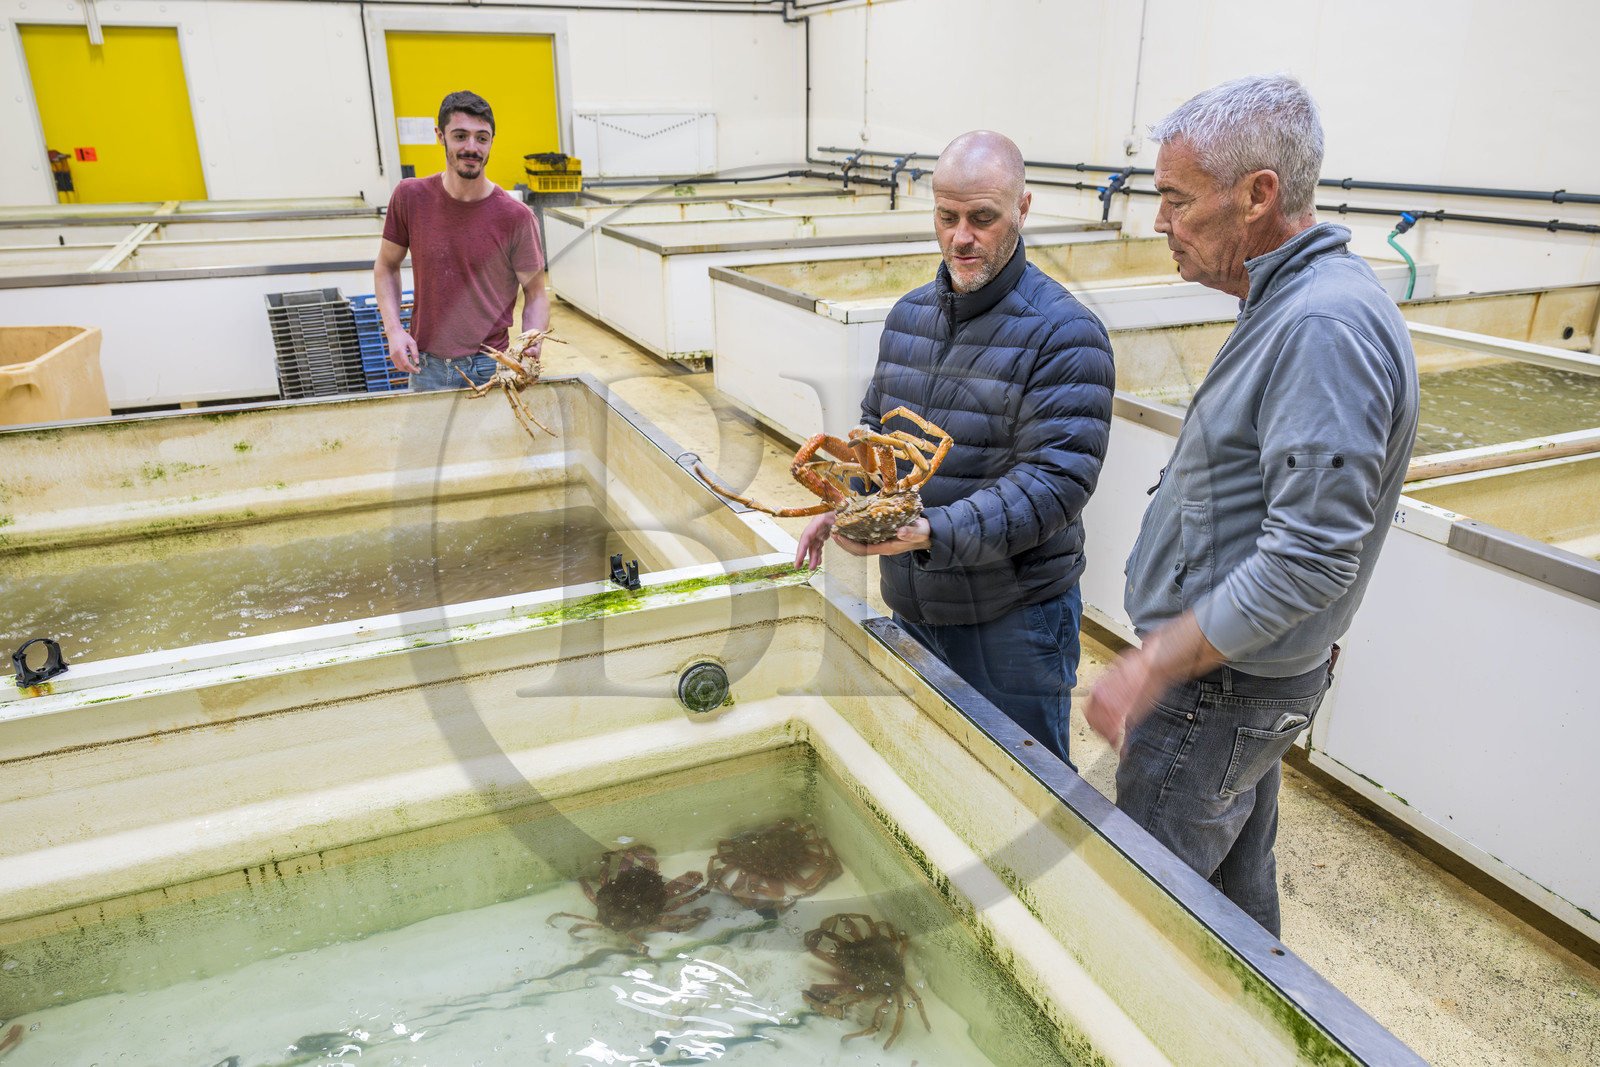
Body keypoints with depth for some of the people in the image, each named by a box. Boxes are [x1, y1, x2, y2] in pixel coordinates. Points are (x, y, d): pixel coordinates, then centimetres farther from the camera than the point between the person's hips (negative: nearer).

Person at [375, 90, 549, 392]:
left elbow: (535, 293, -1)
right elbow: (386, 266, 9)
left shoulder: (516, 216, -10)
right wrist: (394, 328, -6)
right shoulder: (410, 197, -3)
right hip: (426, 365, 2)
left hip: (489, 369, -2)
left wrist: (531, 343, -20)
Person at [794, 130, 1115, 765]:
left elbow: (1055, 481, -23)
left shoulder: (1064, 332, -16)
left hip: (1012, 614, -6)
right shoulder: (907, 315, 7)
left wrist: (931, 533, -33)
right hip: (910, 604, 6)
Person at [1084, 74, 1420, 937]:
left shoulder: (1325, 327, -24)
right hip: (1238, 673, 10)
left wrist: (1149, 668, -24)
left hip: (1216, 690, -10)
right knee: (1234, 883, 24)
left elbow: (1311, 559, -29)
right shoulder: (1295, 303, 9)